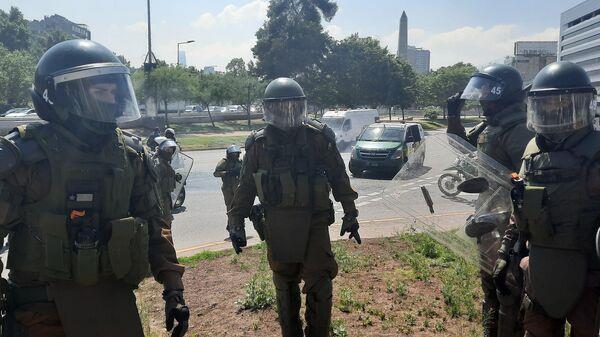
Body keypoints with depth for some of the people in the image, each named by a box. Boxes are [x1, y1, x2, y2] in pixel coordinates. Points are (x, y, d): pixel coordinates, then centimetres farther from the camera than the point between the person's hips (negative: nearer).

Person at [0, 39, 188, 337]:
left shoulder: (130, 154, 3)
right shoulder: (24, 153, -10)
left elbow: (154, 226, 7)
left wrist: (173, 290, 4)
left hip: (116, 301, 4)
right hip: (43, 308, -3)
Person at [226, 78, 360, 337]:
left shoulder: (319, 137, -4)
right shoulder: (258, 144, 1)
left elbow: (339, 178, 2)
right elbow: (245, 188, 8)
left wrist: (350, 214, 5)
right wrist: (235, 223, 6)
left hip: (314, 223, -2)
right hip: (277, 226, 2)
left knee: (319, 286, 0)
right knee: (285, 286, 15)